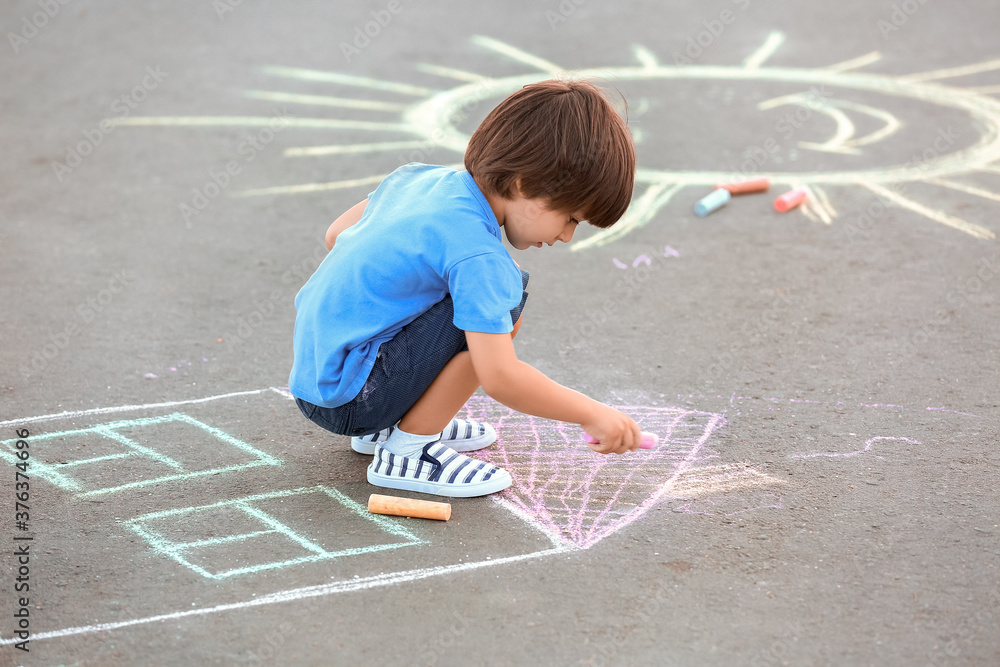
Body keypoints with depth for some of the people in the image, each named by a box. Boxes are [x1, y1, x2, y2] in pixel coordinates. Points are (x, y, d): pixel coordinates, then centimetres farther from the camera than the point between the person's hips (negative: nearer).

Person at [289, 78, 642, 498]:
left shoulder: (420, 177, 5)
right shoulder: (478, 255, -21)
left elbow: (336, 235, 18)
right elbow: (499, 377, -25)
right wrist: (592, 414, -15)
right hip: (346, 399, -9)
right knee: (508, 292, -19)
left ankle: (387, 426, 18)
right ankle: (407, 450, -10)